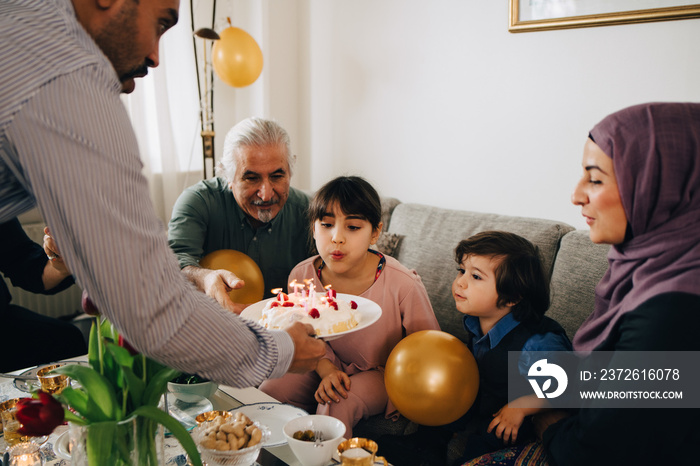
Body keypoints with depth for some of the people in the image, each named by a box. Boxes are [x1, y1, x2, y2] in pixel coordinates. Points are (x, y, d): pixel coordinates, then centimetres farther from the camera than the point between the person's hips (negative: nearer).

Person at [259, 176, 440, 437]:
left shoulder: (404, 285, -26)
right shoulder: (301, 276, -15)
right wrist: (327, 370, -14)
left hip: (385, 374, -4)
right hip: (331, 366, 4)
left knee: (335, 407, -30)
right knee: (270, 391, -14)